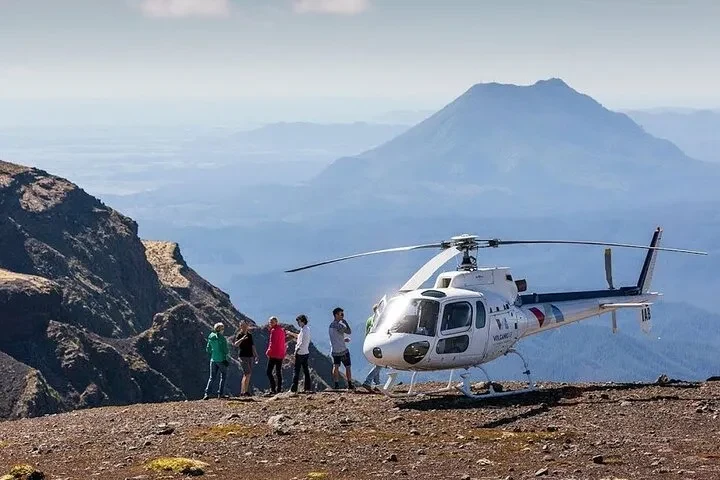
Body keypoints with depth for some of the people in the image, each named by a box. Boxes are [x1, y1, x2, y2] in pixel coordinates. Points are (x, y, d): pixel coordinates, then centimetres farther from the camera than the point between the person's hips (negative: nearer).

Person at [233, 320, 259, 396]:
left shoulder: (250, 335, 13)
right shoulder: (239, 335, -7)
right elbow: (235, 344, -23)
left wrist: (255, 355, 21)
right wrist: (242, 339, -39)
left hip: (250, 356, 7)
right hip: (243, 356, -7)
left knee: (247, 374, 7)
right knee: (247, 374, -14)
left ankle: (242, 391, 12)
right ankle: (245, 391, -13)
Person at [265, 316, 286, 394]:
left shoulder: (274, 330, -11)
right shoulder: (282, 330, 16)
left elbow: (272, 343, -17)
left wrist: (268, 352, -7)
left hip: (274, 355, -9)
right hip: (281, 355, 9)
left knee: (269, 372, -7)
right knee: (278, 372, 10)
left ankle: (273, 388, -16)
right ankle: (279, 389, 7)